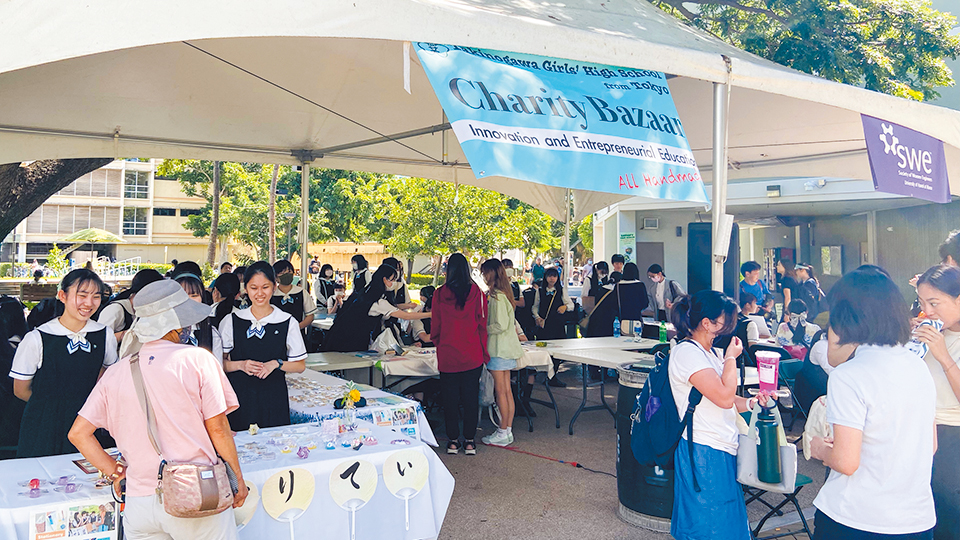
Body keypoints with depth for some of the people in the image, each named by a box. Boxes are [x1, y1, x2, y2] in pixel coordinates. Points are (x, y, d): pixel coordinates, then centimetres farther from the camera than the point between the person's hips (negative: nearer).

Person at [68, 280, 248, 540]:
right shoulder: (198, 358, -7)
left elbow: (78, 433, 6)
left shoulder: (115, 373, 6)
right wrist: (238, 479, 4)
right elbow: (218, 429, -6)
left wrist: (117, 473, 11)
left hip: (139, 501, 4)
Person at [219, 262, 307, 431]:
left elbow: (300, 365, 5)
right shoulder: (231, 321, 5)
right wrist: (241, 365, -13)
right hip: (239, 397, 0)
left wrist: (276, 364, -11)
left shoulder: (288, 322, 2)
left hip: (274, 399, 0)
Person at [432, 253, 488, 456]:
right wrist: (484, 352, 8)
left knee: (450, 398, 10)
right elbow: (482, 324, -1)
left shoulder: (439, 294, -6)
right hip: (472, 355, 0)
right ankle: (469, 440, 14)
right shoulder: (476, 292, -6)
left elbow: (436, 327, 3)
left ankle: (453, 440, 16)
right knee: (471, 398, 9)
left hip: (447, 355, 0)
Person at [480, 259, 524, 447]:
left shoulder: (496, 297, -16)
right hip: (507, 347, 9)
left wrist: (483, 330, -9)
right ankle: (508, 430, 15)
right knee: (507, 391, 10)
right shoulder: (504, 294, 13)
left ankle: (503, 433, 4)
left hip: (499, 348, -9)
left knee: (500, 391, -3)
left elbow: (501, 325, -21)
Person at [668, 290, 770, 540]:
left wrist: (750, 402, 1)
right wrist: (731, 357, -11)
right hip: (703, 454, -10)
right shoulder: (687, 352, -17)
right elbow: (724, 397, -23)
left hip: (723, 453, 10)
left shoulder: (711, 352, 14)